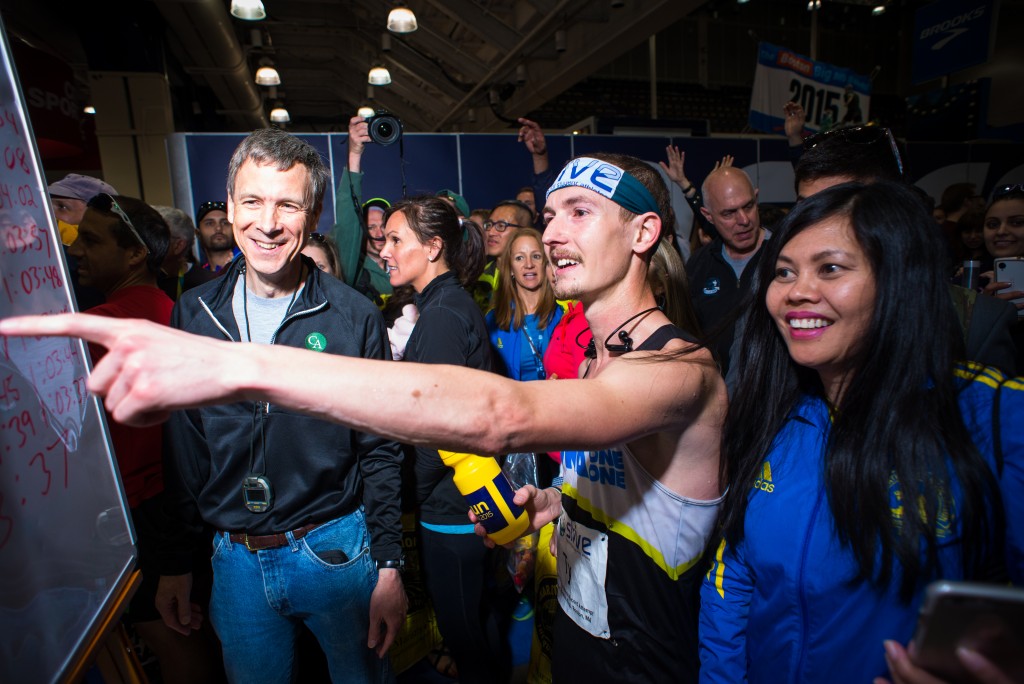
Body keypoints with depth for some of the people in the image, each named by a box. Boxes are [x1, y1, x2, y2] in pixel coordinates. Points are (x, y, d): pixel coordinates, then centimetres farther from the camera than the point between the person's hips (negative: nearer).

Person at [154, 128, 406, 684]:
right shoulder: (193, 314, -3)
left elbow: (380, 452, -8)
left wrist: (388, 566, -8)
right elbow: (183, 451, 5)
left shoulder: (353, 317, -12)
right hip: (235, 561, 3)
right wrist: (175, 564, 9)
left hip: (336, 550, -2)